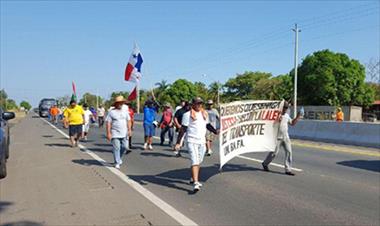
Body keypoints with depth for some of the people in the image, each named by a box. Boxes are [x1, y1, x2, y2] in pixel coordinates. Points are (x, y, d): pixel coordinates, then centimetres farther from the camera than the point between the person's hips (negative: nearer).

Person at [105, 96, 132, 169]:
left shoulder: (125, 111, 10)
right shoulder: (111, 112, -5)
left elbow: (128, 120, 14)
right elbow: (108, 123, -8)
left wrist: (129, 129, 3)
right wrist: (108, 133, -13)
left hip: (124, 133, 4)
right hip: (115, 134, -4)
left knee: (124, 147, 5)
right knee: (116, 148, -4)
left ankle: (119, 158, 32)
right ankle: (117, 163, 6)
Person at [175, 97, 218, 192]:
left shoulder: (204, 113, 12)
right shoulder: (188, 114, -7)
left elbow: (208, 125, 21)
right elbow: (183, 129, -7)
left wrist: (216, 131, 7)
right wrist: (178, 142, -11)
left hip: (202, 141, 6)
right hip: (192, 141, -6)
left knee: (199, 162, 15)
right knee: (195, 162, -13)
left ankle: (193, 178, 32)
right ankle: (196, 183, -15)